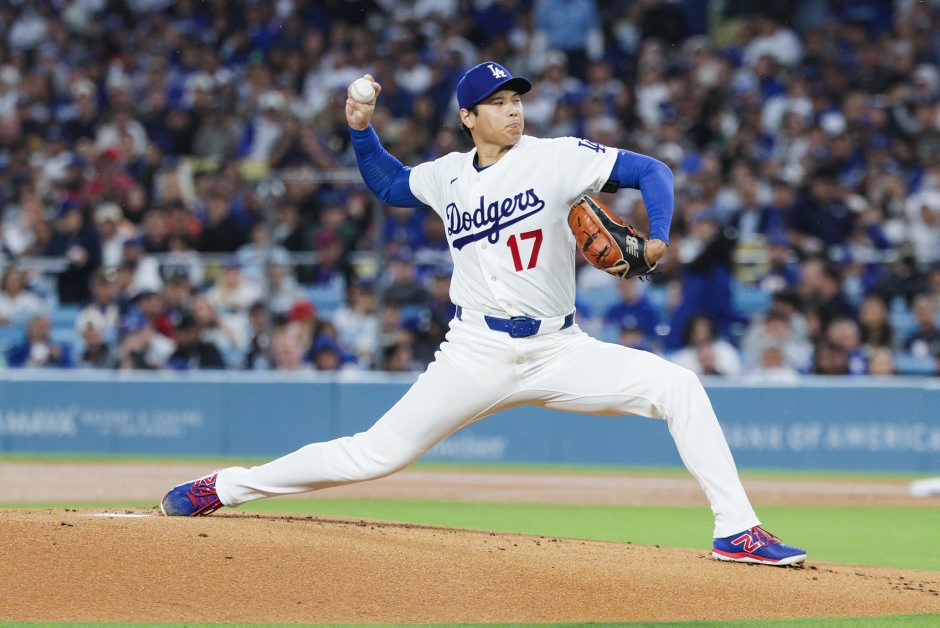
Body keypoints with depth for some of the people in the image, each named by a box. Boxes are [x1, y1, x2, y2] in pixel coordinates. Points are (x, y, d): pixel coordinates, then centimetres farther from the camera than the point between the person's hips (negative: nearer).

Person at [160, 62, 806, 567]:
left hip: (560, 352, 0)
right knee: (379, 452, -5)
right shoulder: (447, 176, 6)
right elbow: (389, 185, 27)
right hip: (479, 356, 1)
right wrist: (362, 130, 11)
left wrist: (657, 238, -21)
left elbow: (651, 171, -5)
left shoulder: (555, 158, -4)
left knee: (678, 386, -20)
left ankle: (737, 531, -16)